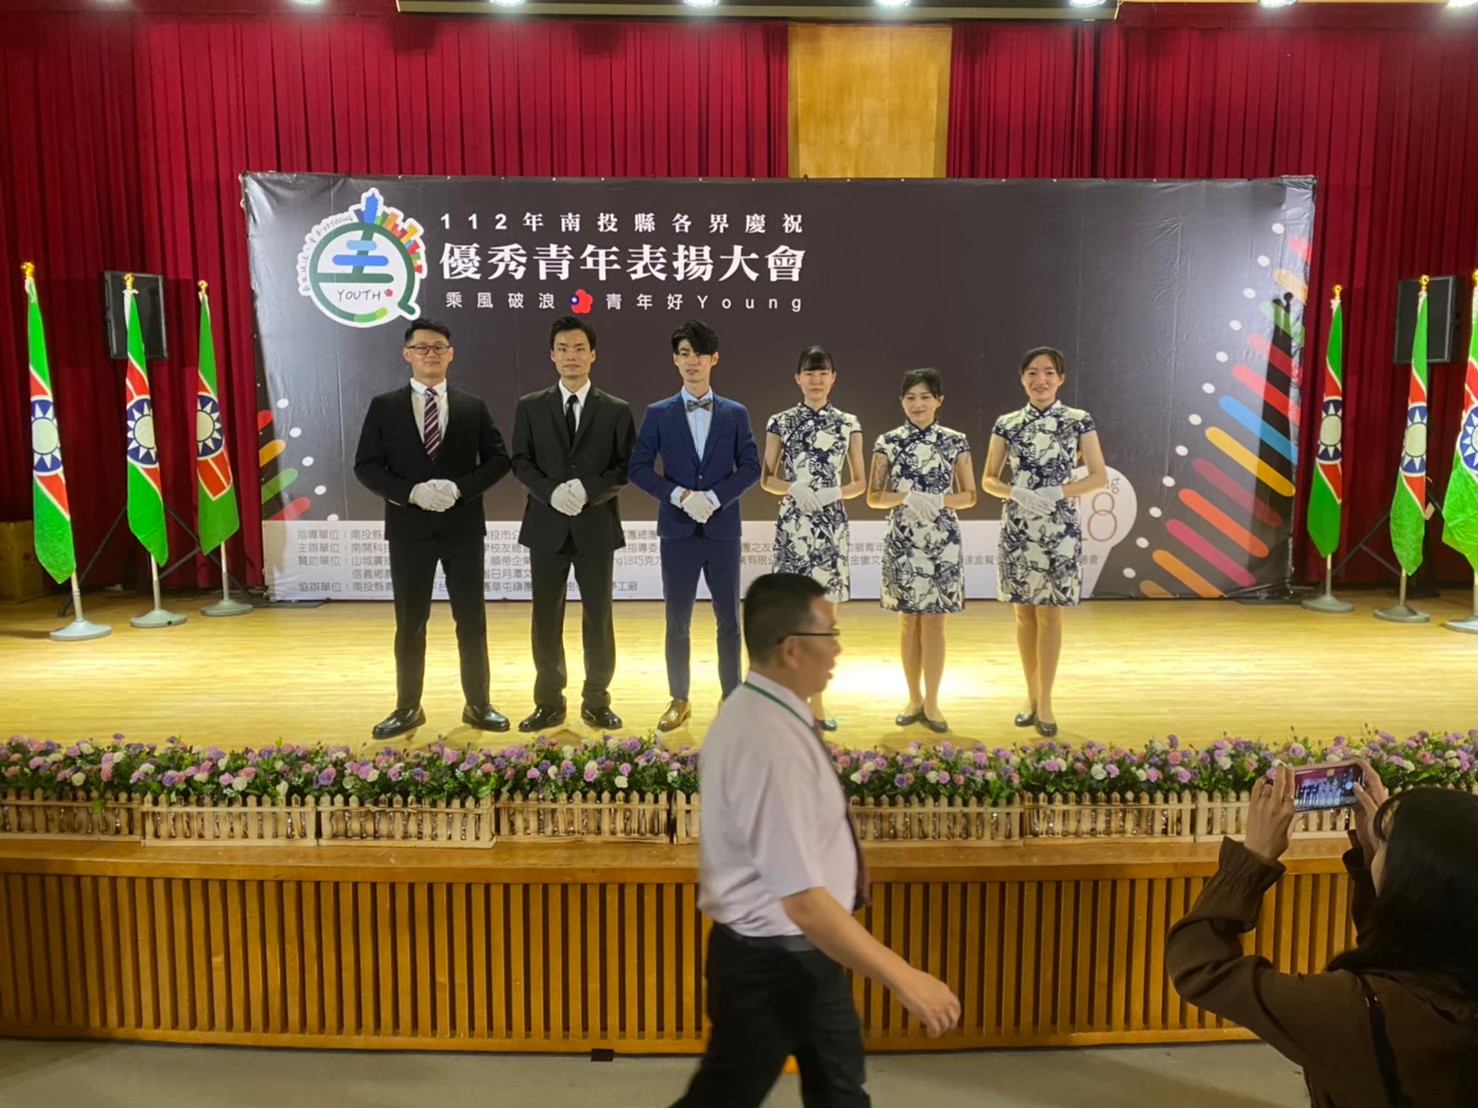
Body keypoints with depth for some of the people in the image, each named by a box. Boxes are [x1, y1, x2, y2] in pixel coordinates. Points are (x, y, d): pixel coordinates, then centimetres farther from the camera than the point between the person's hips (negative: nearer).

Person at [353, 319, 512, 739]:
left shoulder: (473, 407, 5)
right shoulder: (384, 407, 3)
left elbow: (498, 458, 2)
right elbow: (366, 466, -1)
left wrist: (460, 488, -14)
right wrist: (411, 492, -16)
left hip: (463, 527, 1)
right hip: (409, 529, 0)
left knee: (472, 621, 6)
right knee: (410, 624, 8)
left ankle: (478, 705, 17)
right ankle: (408, 708, 19)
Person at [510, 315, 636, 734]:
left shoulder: (616, 410, 3)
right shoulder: (530, 406, 7)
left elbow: (627, 467, -1)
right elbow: (520, 462, 2)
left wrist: (588, 490, -17)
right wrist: (551, 491, -15)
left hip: (596, 526, -1)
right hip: (547, 526, 1)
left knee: (598, 618, 5)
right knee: (545, 619, 6)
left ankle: (597, 701, 17)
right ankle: (549, 702, 17)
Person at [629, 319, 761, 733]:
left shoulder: (736, 414, 5)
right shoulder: (658, 414, 3)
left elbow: (751, 467, 0)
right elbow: (638, 468, -2)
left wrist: (713, 497, -14)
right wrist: (680, 495, -15)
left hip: (723, 529, 0)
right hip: (677, 531, 0)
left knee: (729, 621, 6)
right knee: (677, 622, 7)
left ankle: (732, 698, 18)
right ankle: (679, 700, 19)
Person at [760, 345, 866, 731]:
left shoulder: (847, 423, 7)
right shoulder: (781, 422, 3)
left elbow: (860, 482, 10)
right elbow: (766, 479, 6)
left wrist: (835, 492, -10)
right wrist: (794, 489, -13)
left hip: (832, 523, 2)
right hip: (793, 523, -2)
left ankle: (814, 701, 16)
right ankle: (809, 702, 6)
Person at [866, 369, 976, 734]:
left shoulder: (955, 441, 2)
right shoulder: (889, 442, 2)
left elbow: (969, 495, 4)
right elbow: (873, 497, 2)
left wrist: (940, 501, -15)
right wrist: (906, 497, -16)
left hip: (942, 540, -1)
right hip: (902, 540, 1)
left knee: (933, 621, 1)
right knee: (908, 621, 7)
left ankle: (931, 703, 12)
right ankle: (914, 699, 19)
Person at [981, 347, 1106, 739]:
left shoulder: (1079, 421, 0)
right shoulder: (1007, 424, 5)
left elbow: (1100, 477, -1)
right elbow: (988, 480, 7)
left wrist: (1058, 492, -16)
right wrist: (1017, 493, -13)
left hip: (1059, 528, -2)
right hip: (1017, 527, 2)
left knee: (1049, 613, 0)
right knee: (1024, 613, 8)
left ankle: (1045, 702, 9)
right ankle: (1031, 696, 21)